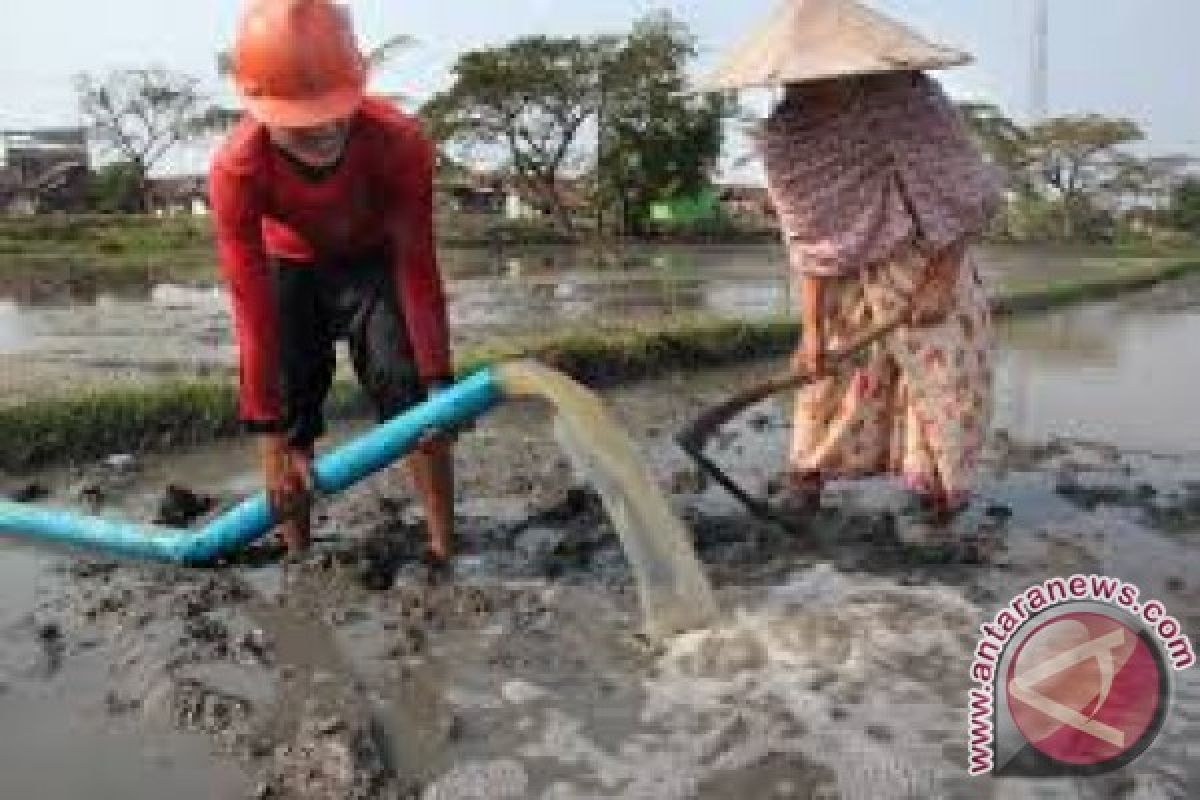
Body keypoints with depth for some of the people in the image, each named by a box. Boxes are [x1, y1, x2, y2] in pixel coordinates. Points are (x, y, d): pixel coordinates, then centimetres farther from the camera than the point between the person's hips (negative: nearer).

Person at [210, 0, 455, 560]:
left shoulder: (399, 141, -37)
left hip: (376, 258, 0)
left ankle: (444, 549, -4)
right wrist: (270, 440, -31)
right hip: (289, 266, 1)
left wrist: (438, 380, -32)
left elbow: (418, 269, -29)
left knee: (407, 388, -14)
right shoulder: (236, 170, -35)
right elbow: (254, 314, -33)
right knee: (289, 406, -3)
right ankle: (298, 557, 13)